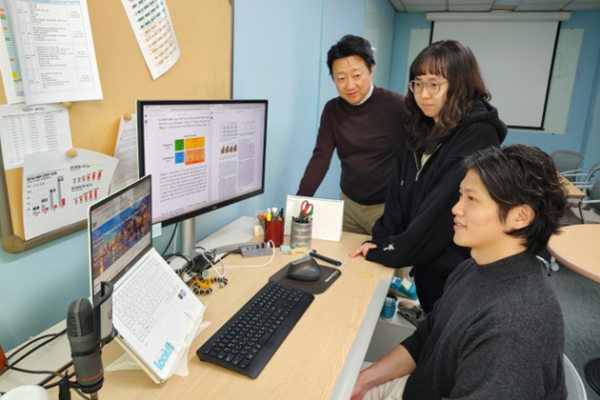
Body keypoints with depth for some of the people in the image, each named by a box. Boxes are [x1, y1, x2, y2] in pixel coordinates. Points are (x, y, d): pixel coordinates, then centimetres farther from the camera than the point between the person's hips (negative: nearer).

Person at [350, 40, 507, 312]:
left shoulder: (478, 136, -20)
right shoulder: (423, 130, 5)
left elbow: (443, 208, -24)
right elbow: (400, 192, 6)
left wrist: (390, 252, -17)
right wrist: (380, 240, -4)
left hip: (453, 270, -7)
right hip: (424, 263, 7)